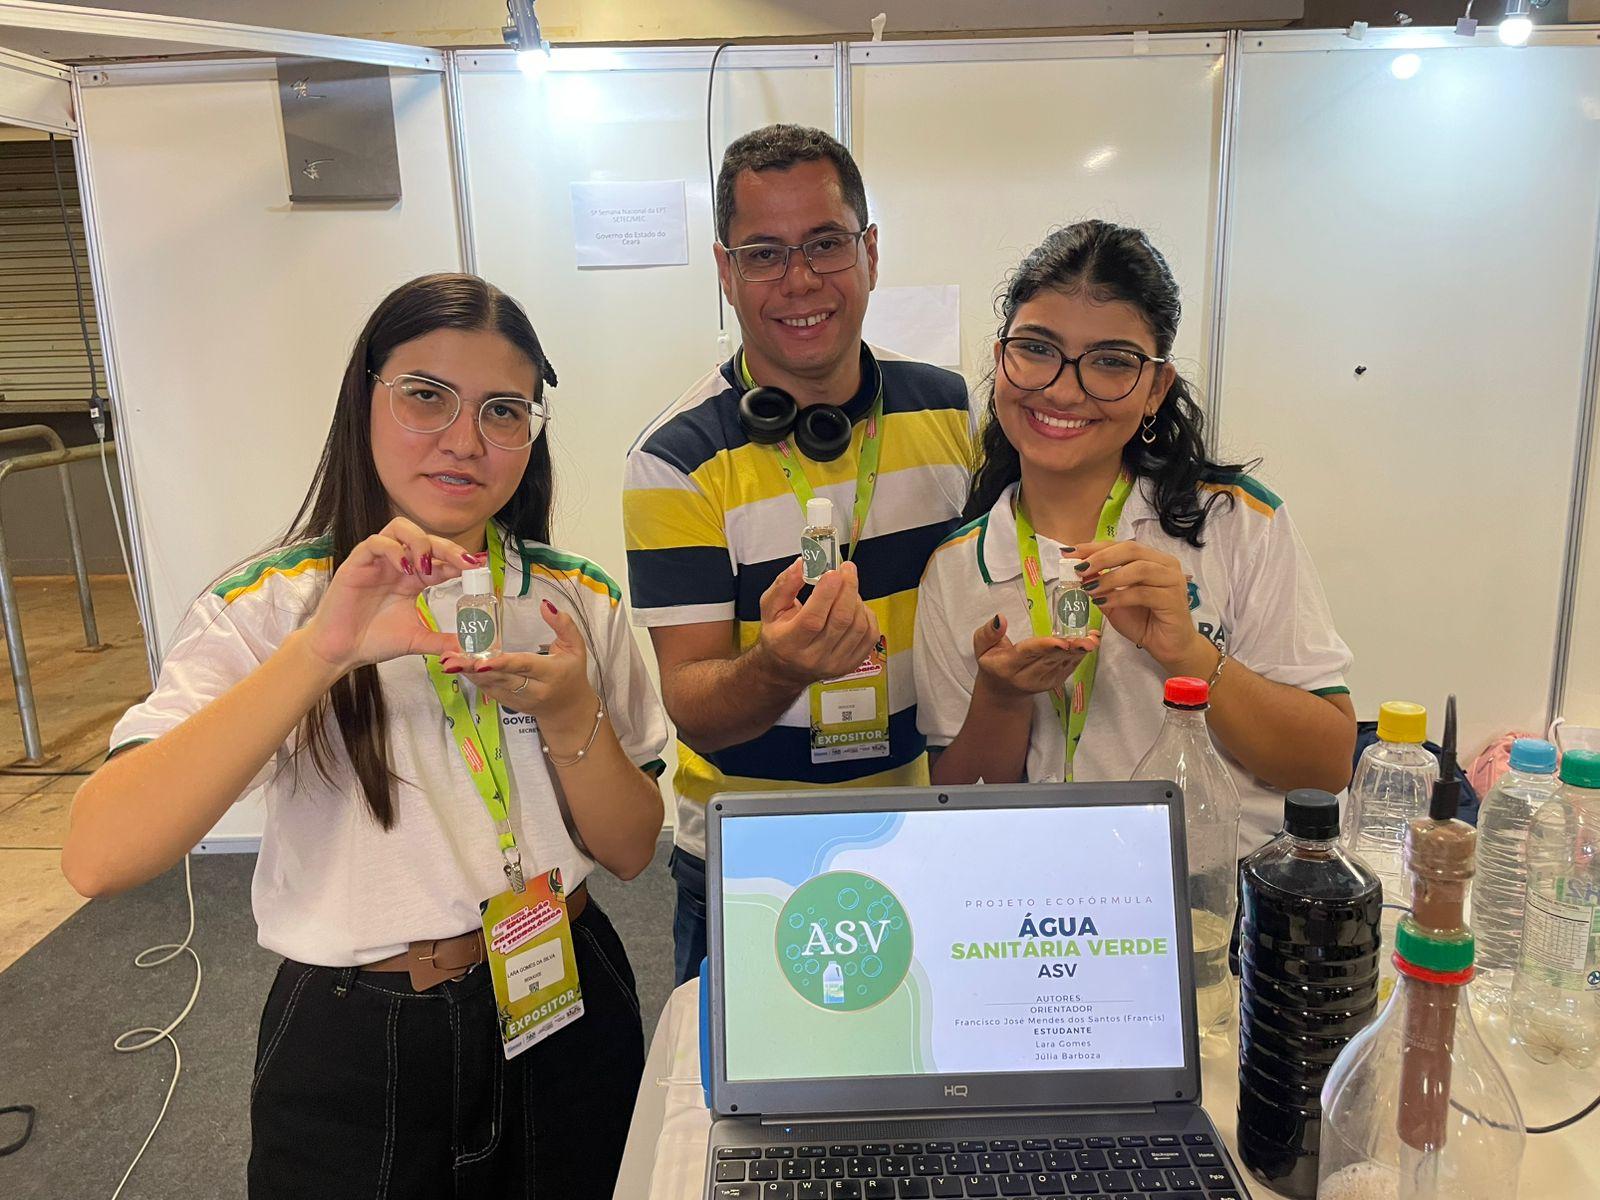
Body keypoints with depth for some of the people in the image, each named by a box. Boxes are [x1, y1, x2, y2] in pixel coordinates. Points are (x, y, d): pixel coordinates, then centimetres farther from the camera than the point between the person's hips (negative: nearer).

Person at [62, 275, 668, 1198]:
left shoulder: (581, 601, -3)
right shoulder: (268, 606, -11)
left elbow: (632, 852, -3)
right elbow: (99, 858, -25)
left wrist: (571, 717, -21)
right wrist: (324, 649, -34)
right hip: (356, 1047, -2)